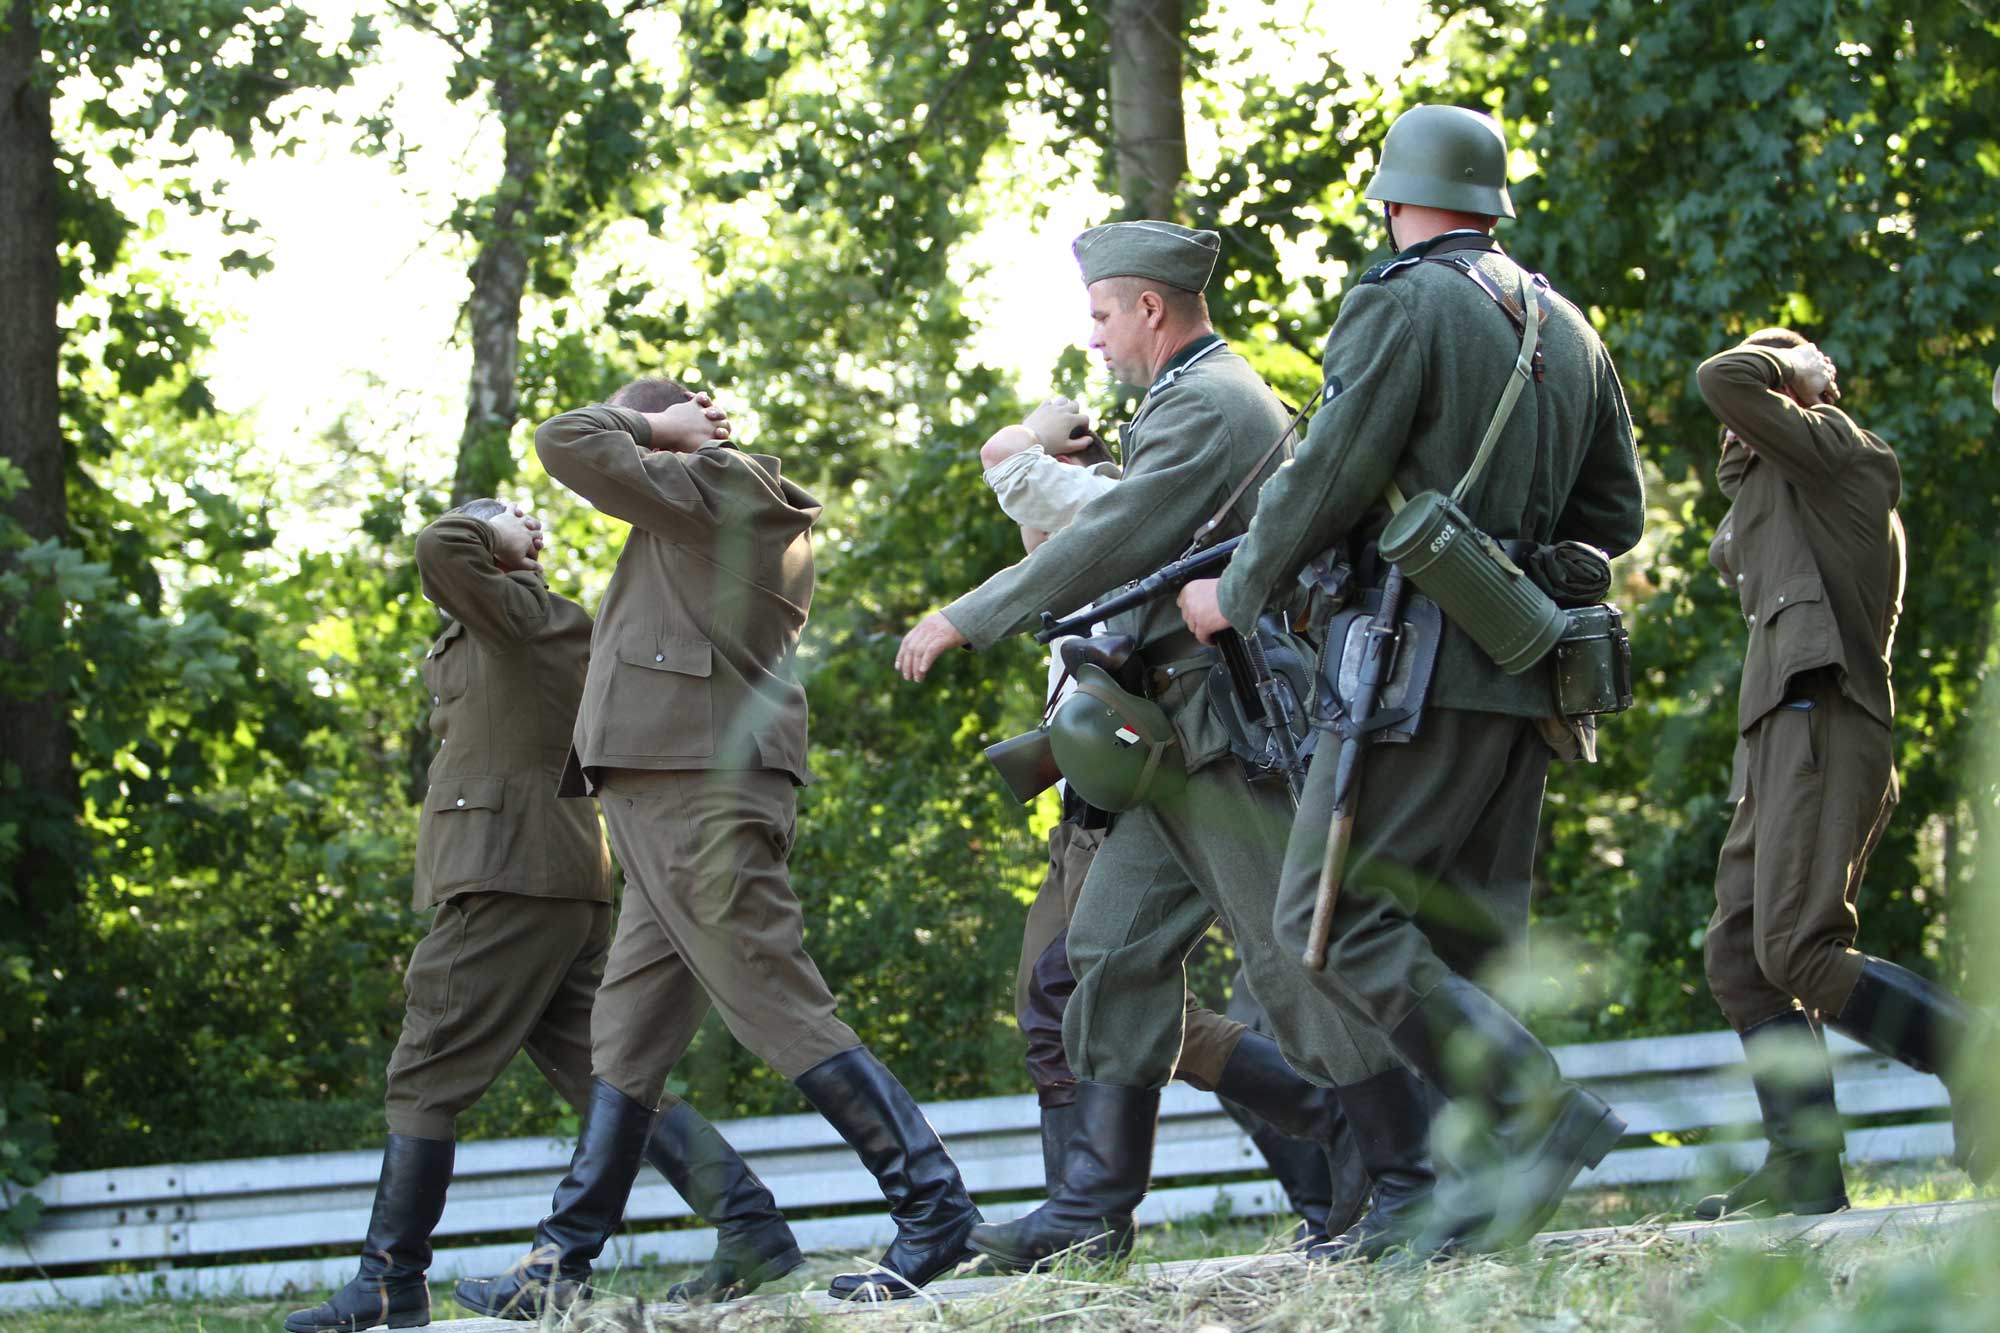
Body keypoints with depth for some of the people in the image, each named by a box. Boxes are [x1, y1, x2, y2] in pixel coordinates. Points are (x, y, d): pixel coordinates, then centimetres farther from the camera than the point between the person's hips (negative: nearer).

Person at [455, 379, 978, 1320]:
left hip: (701, 802, -11)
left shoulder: (715, 485, -8)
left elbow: (566, 442, -10)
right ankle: (561, 1266, 10)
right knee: (627, 1038, 9)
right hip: (672, 805, 11)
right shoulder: (755, 519, 20)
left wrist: (655, 427, 6)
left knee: (783, 1012, -11)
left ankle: (932, 1208, -11)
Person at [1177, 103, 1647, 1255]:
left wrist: (1238, 595, 2)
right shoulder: (1566, 327, 17)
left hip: (1426, 667, -8)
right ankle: (1492, 1182, 1)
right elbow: (1614, 515, 20)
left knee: (1335, 921, -9)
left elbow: (1328, 477, -12)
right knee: (1470, 932, 9)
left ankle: (1541, 1108, -20)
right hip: (1527, 681, 8)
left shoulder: (1401, 307, -7)